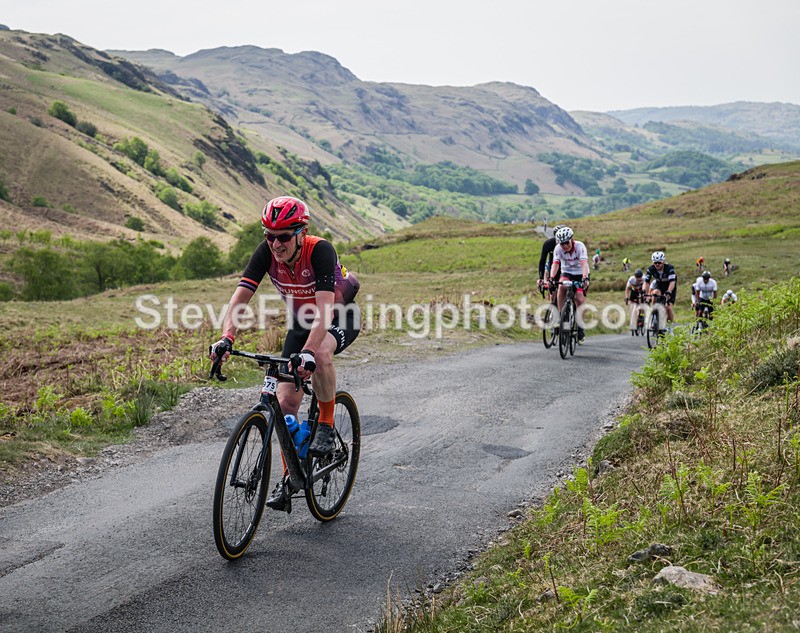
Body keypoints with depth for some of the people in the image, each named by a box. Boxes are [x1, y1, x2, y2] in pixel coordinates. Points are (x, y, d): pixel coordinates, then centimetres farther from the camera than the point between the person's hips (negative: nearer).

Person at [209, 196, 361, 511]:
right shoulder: (266, 252, -20)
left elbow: (325, 308, -44)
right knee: (285, 401, -6)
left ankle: (326, 426, -15)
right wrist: (226, 338, -43)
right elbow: (239, 298, -25)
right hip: (301, 322, 5)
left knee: (320, 354, -39)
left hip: (341, 318, -5)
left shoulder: (320, 250, -33)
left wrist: (308, 351, -57)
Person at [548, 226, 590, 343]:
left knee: (579, 300, -15)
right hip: (567, 273, 1)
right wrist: (551, 278, -46)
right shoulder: (558, 248, -18)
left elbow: (584, 263, -36)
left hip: (580, 274, -1)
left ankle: (580, 329, 3)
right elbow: (555, 264, -29)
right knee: (562, 286, -33)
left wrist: (585, 279, -51)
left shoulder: (580, 246, -24)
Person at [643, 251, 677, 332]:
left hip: (670, 287, -2)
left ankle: (670, 326, 6)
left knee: (668, 307, -14)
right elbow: (646, 282, -23)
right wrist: (644, 293, -40)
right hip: (659, 284, 2)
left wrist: (668, 293, -58)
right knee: (655, 293, -34)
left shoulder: (669, 268, -32)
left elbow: (672, 282, -42)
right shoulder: (651, 269, -23)